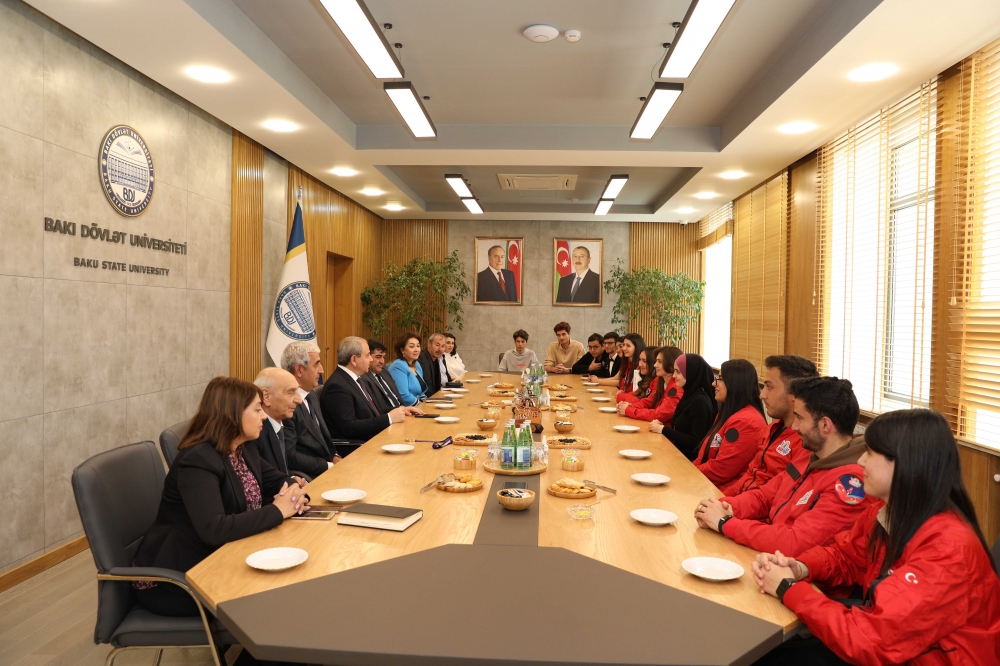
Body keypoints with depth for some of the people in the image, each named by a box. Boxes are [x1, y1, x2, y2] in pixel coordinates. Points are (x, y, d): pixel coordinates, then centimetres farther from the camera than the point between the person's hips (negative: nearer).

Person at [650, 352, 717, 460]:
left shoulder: (699, 401, -17)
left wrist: (663, 430, -15)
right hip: (680, 453, 8)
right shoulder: (690, 395, 10)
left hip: (690, 459, -8)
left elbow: (696, 442, -20)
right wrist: (662, 426, -2)